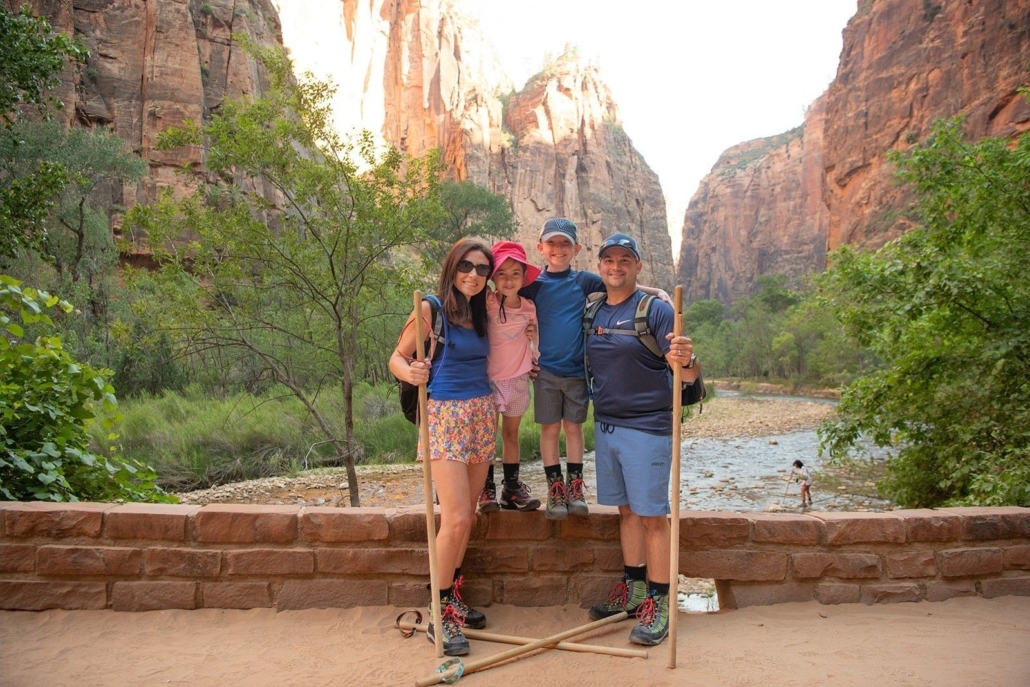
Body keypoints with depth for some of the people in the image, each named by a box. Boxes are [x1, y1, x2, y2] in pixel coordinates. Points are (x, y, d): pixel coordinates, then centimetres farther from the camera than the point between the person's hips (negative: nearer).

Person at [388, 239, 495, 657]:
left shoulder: (481, 314, 12)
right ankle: (439, 613, 3)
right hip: (445, 415, -7)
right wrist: (411, 373, -27)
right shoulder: (431, 309, -7)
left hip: (482, 414, 7)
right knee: (457, 517, -11)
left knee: (467, 516, 10)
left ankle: (452, 596, 25)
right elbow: (397, 358, -6)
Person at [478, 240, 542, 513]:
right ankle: (487, 490, 9)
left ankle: (512, 487, 20)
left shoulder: (529, 307, 2)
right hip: (488, 378, -3)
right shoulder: (486, 303, -9)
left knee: (511, 433, 12)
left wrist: (533, 363, 11)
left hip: (518, 378, 3)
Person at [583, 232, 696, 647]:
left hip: (646, 428, -6)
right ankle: (633, 588, 26)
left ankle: (658, 602, 9)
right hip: (605, 426, 6)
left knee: (652, 515, 0)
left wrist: (686, 361, -37)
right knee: (626, 510, 14)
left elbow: (686, 374, -15)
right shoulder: (594, 313, 10)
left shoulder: (655, 309, -8)